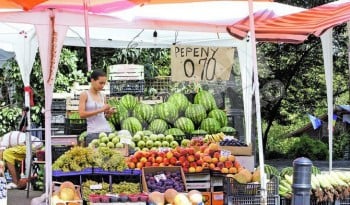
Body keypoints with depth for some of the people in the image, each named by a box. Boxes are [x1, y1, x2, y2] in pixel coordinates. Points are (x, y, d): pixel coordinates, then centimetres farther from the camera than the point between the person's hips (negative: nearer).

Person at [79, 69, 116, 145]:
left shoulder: (103, 96, 13)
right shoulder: (85, 95, 0)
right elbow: (82, 114, -11)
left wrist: (109, 112, -1)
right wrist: (100, 110, -15)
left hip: (107, 130, 4)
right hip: (93, 132, -4)